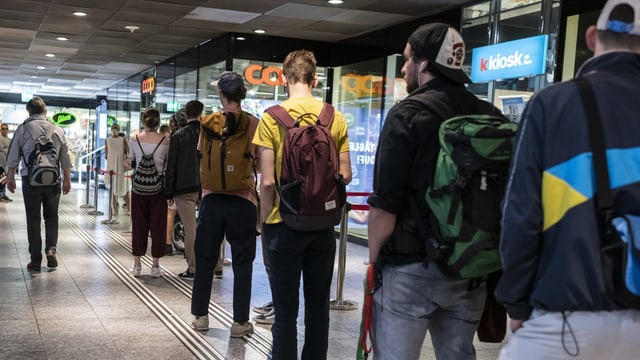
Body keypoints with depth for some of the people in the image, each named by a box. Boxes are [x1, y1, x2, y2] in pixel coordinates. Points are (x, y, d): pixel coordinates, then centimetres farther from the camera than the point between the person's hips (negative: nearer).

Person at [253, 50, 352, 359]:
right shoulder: (335, 118, -1)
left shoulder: (272, 118, -10)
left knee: (286, 308, 7)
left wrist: (265, 220, 1)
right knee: (318, 305, 14)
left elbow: (267, 181, -12)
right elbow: (345, 175, 2)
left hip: (285, 223, -3)